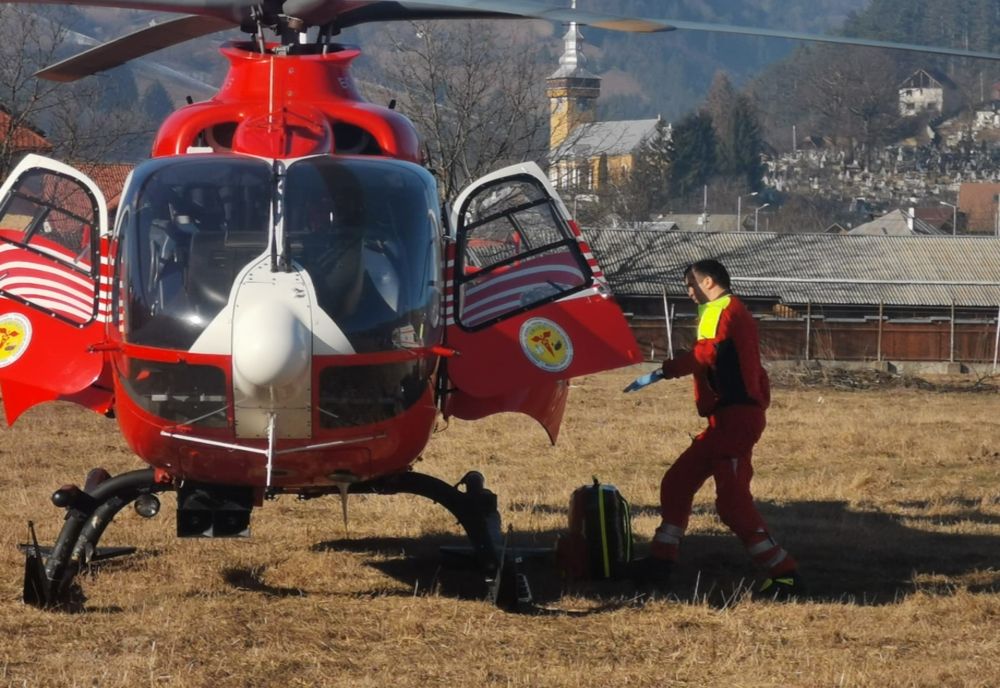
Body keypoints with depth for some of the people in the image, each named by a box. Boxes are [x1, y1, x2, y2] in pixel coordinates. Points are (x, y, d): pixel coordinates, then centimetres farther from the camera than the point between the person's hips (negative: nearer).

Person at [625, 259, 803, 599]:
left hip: (736, 416, -11)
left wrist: (662, 372, -31)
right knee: (677, 482, 13)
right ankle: (659, 564, 18)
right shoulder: (718, 313, 24)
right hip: (725, 419, 11)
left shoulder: (728, 311, -9)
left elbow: (709, 352, -26)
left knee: (732, 501, -15)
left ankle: (785, 574, -14)